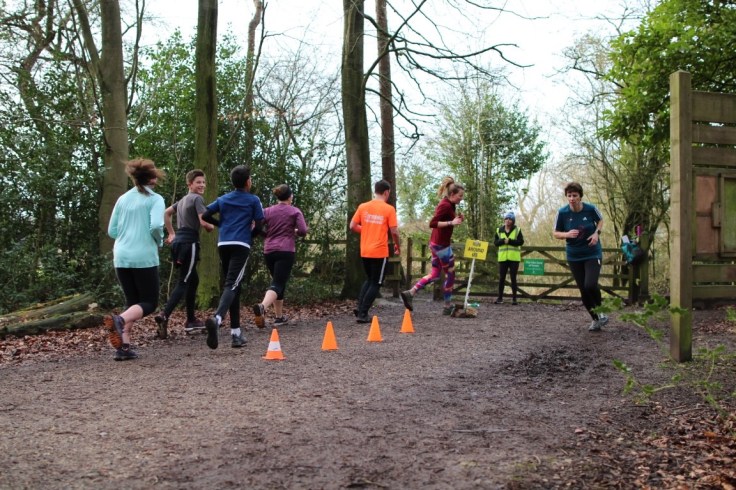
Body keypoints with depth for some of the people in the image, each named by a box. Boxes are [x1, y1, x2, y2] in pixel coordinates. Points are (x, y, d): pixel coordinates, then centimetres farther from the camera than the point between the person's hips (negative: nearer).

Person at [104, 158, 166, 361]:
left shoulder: (123, 199, 13)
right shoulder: (155, 199, -3)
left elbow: (111, 231, 13)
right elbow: (156, 226, -18)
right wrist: (159, 241, 2)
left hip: (121, 257, 6)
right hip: (144, 257, -5)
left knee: (132, 301, 15)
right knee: (149, 302, 4)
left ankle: (124, 346, 3)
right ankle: (120, 319, -25)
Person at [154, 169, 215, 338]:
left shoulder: (183, 200, 21)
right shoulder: (197, 199, -6)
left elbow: (166, 213, 28)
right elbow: (204, 222, -17)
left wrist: (171, 233, 28)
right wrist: (211, 228, 5)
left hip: (178, 242, 9)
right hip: (189, 243, -9)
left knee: (193, 280, 18)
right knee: (183, 282, -11)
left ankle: (191, 320, 21)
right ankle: (164, 315, -28)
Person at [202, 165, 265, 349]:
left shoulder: (223, 199, 18)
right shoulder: (253, 200, 6)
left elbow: (205, 216, 12)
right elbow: (259, 226, 0)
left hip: (223, 245, 5)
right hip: (241, 246, -5)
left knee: (232, 285, 12)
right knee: (231, 285, -15)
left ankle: (236, 332, 13)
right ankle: (216, 318, -43)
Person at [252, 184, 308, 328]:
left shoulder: (267, 211, 9)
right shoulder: (295, 211, 1)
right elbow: (303, 231, -9)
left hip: (269, 251, 4)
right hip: (286, 251, -4)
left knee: (278, 281, 20)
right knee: (278, 283, -11)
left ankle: (279, 317, 22)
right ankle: (262, 306, -39)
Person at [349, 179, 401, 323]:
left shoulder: (363, 207, 3)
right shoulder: (389, 209, -8)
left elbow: (352, 226, 4)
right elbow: (394, 231, -9)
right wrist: (397, 246, 8)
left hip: (364, 251, 5)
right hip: (380, 252, -5)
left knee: (369, 279, 23)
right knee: (376, 283, 5)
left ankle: (360, 307, 11)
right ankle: (363, 314, 1)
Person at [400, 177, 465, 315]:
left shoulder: (448, 205, 12)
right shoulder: (445, 205, -18)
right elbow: (432, 223, -25)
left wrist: (457, 219, 6)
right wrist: (452, 222, -28)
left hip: (437, 243, 10)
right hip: (442, 245, -10)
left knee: (434, 274, 13)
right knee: (450, 275, 4)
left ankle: (410, 293, 7)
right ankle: (448, 306, 15)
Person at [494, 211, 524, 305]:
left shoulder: (517, 230, 2)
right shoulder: (499, 230, 8)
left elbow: (521, 241, -8)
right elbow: (495, 242, 3)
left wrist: (510, 241, -17)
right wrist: (503, 241, -15)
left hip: (514, 258, -2)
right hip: (502, 257, 2)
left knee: (513, 278, 1)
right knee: (501, 278, 2)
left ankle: (514, 298, 6)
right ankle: (500, 297, 8)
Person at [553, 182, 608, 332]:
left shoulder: (590, 209, -12)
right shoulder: (562, 213, -11)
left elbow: (600, 220, 10)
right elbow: (556, 234, -2)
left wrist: (597, 233, -9)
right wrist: (567, 234, -22)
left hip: (592, 254, -2)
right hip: (574, 257, 2)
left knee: (590, 285, -21)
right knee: (583, 290, 6)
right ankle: (595, 320, 26)